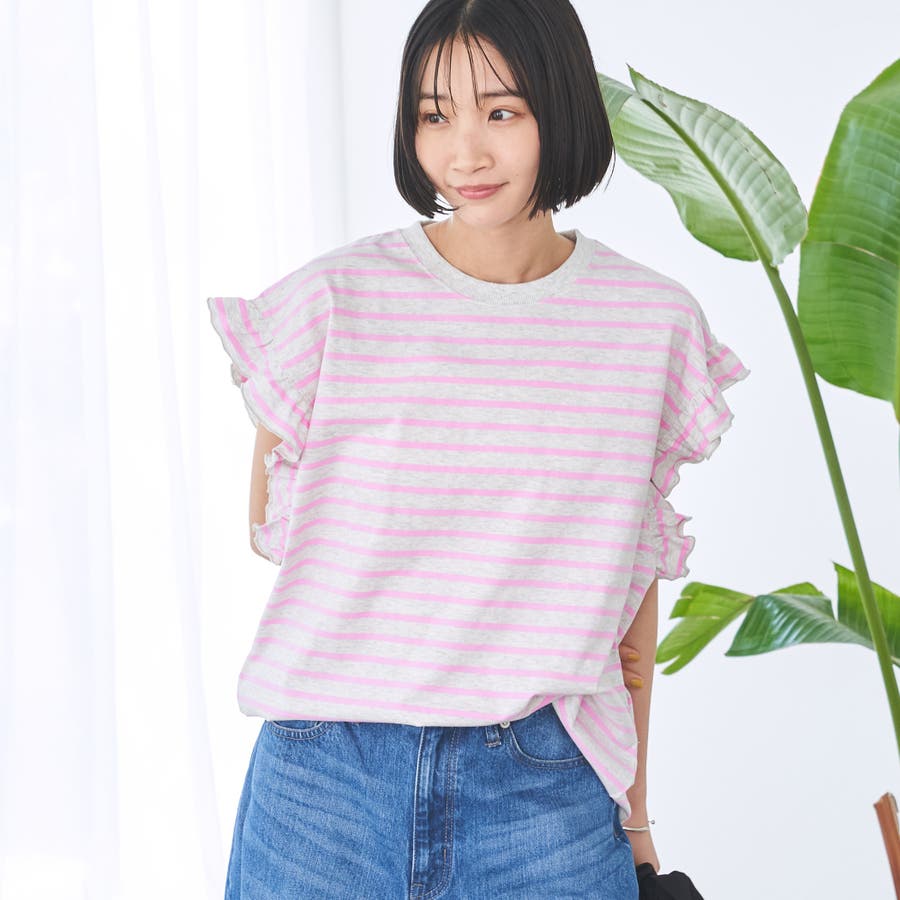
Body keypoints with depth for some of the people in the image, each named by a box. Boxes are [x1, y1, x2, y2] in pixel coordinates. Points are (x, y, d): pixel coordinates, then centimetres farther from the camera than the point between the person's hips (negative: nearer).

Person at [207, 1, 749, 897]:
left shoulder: (654, 323, 0)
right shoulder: (329, 302, -6)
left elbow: (636, 571, 8)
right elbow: (271, 526, 4)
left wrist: (633, 806, 11)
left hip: (549, 783, 1)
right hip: (330, 779, -1)